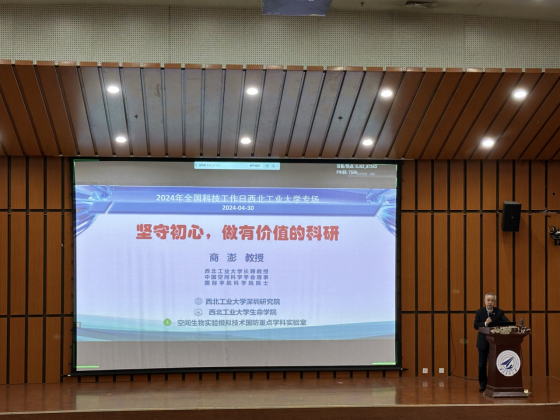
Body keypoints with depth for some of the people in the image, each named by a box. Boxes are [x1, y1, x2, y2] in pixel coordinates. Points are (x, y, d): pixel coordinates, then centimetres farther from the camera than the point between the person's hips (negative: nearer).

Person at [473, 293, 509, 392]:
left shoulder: (499, 312, 0)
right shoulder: (479, 312, 1)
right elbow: (475, 325, -6)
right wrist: (485, 323, -23)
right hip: (483, 342, 0)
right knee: (482, 364, 4)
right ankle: (483, 384, 14)